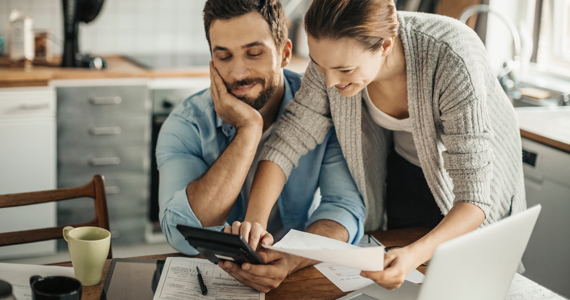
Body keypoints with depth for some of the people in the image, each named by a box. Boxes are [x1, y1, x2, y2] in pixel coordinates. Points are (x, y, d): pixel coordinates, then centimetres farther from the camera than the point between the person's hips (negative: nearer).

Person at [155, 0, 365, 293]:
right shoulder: (186, 125, -10)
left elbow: (345, 207, -14)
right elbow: (184, 237, -23)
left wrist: (289, 261, -34)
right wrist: (249, 129, -23)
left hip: (300, 272, 1)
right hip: (212, 278, -1)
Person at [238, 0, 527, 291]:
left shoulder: (452, 61, -41)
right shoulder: (336, 53, -28)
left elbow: (473, 198, -40)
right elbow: (288, 139, -20)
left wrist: (415, 255, -57)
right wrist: (255, 220, -36)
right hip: (405, 168, 3)